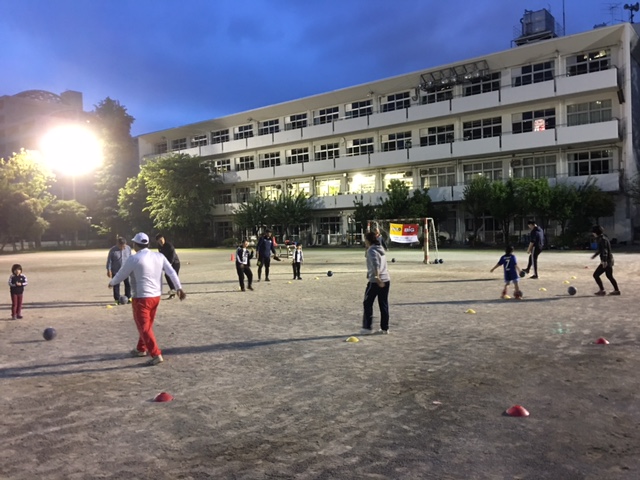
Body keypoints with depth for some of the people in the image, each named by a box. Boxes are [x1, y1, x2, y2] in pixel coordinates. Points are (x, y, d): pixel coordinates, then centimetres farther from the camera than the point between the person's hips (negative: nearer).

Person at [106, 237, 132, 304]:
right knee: (116, 286, 3)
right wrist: (109, 270, -9)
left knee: (128, 284, 4)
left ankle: (128, 297, 19)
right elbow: (109, 260, -7)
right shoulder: (113, 250, -11)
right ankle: (117, 299, 14)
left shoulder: (128, 248, -3)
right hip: (116, 271, -2)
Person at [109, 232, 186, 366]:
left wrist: (112, 283, 18)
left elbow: (121, 275, -1)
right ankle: (141, 349, 38)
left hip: (141, 298, -7)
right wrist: (179, 288, -3)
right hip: (156, 296, 7)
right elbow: (172, 272, -3)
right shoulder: (159, 256, 3)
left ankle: (156, 355, -5)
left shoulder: (133, 259, -12)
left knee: (144, 327, 0)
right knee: (146, 325, 22)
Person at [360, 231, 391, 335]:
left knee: (367, 304, 3)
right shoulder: (380, 248, 16)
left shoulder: (371, 250, -10)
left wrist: (377, 277, -29)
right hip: (386, 280, 8)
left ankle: (367, 328, 5)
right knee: (384, 305, 10)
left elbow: (375, 264, -24)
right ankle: (385, 328, 13)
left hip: (375, 281, -8)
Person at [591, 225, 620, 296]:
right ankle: (616, 290, 31)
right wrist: (595, 254, 38)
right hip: (609, 260, 10)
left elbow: (605, 251, -28)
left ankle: (602, 290, -3)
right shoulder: (602, 238, 11)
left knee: (596, 275, -7)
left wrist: (604, 261, -35)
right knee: (609, 276, 22)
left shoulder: (603, 239, -18)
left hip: (606, 261, -10)